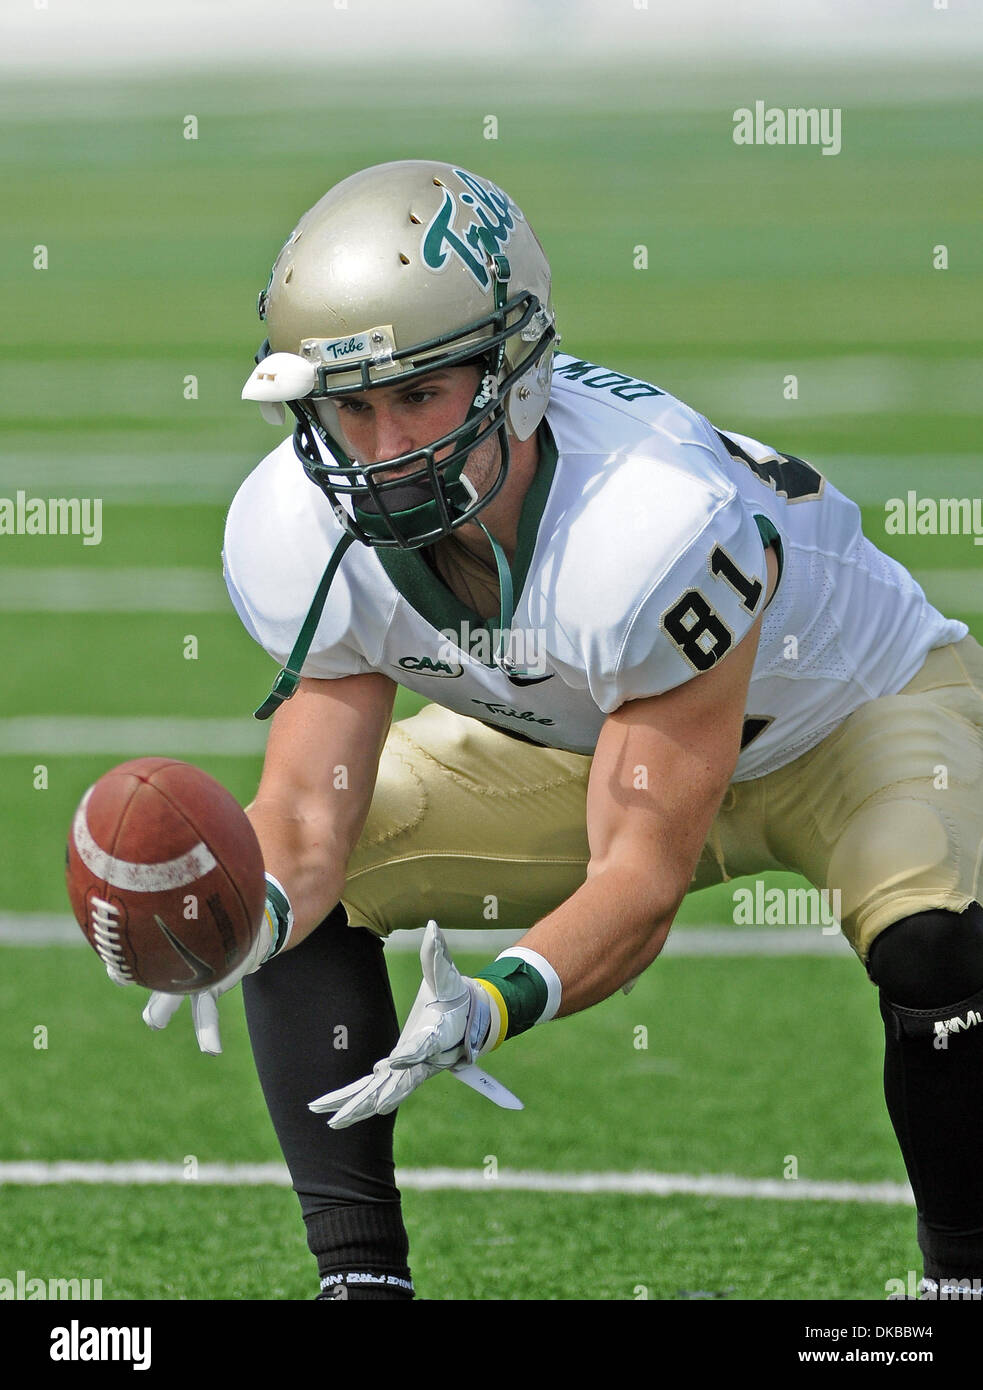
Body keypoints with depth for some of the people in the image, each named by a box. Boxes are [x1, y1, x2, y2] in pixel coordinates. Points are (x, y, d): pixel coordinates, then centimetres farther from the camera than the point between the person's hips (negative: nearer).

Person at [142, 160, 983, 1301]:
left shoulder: (662, 527, -42)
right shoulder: (299, 533, -25)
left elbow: (641, 880, -37)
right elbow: (306, 817, -20)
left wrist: (491, 1006, -55)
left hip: (855, 702, -5)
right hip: (575, 739, 5)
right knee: (289, 894, -11)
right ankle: (361, 1274, -3)